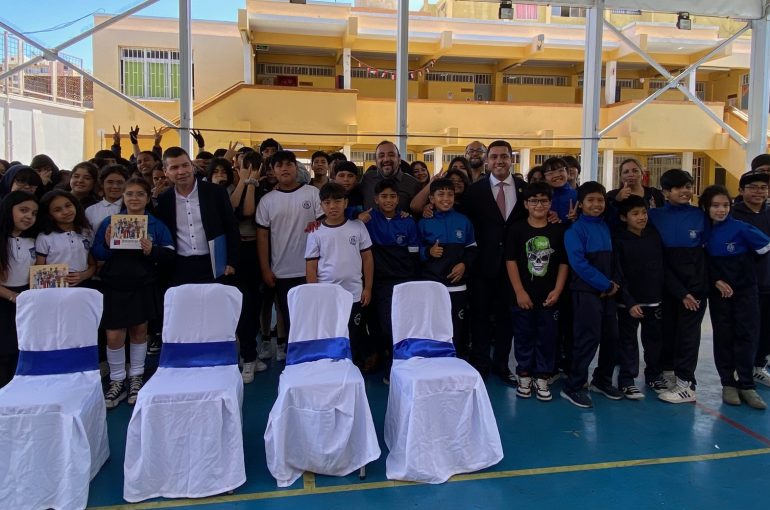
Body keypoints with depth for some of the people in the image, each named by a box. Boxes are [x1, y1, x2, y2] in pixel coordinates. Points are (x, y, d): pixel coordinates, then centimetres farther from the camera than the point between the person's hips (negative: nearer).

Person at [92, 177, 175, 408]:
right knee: (114, 336, -1)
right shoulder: (109, 222, 0)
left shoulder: (156, 225, 0)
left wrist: (152, 251, -22)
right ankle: (117, 381, 17)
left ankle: (136, 378, 27)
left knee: (139, 331, 12)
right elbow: (97, 254, -1)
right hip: (114, 287, 0)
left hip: (143, 287, 0)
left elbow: (169, 253, -5)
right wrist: (107, 244, -20)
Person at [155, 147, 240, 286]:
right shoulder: (163, 200, 3)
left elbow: (232, 228, -1)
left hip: (212, 266, -2)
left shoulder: (216, 192, -3)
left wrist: (232, 263, -4)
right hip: (180, 269, 2)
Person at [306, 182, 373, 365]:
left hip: (354, 295, 1)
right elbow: (311, 266, 0)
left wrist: (368, 288, 2)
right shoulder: (316, 233, -1)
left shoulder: (357, 227, 0)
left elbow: (367, 257, 5)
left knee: (356, 340, 10)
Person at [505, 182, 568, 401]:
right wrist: (520, 292, -10)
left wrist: (557, 290, -5)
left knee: (547, 338, 7)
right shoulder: (517, 229, -2)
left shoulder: (558, 231, 3)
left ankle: (542, 379, 20)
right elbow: (511, 261, -4)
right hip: (524, 296, -1)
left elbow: (564, 263, 5)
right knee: (524, 337, 8)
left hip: (549, 297, 1)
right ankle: (524, 377, 21)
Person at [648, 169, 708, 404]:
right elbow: (658, 259, -6)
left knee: (688, 333, 2)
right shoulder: (655, 216, -4)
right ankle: (666, 371, 28)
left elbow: (707, 250, 5)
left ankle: (686, 384, 9)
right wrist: (680, 292, -9)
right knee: (667, 330, 9)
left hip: (695, 284, 0)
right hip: (667, 286, 1)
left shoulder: (700, 215, -1)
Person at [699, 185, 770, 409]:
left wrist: (742, 261, 5)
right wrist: (716, 281, -9)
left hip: (745, 290, -2)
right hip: (718, 292, 2)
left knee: (747, 335, -1)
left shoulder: (741, 228, -12)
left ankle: (747, 385, 8)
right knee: (723, 336, 6)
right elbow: (704, 263, 3)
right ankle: (728, 384, 15)